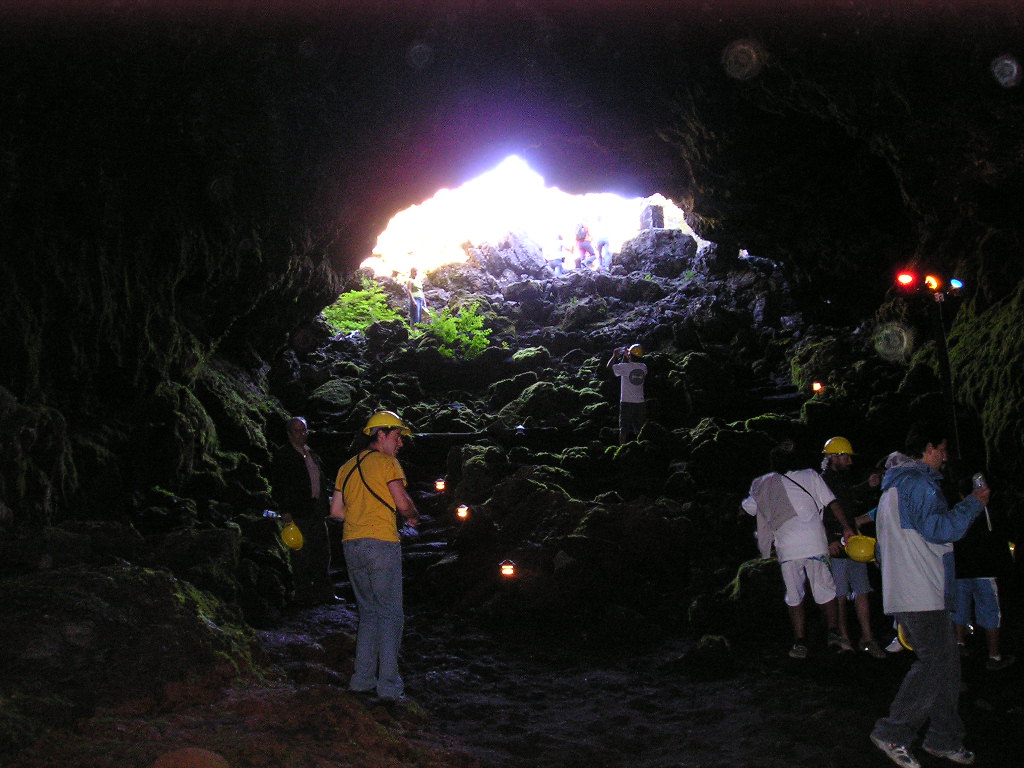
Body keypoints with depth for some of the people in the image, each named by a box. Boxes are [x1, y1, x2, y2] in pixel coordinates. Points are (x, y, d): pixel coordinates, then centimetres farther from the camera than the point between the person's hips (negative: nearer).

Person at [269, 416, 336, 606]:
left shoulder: (311, 454, 18)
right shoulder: (282, 455, -5)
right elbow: (277, 485, -10)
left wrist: (324, 504, 16)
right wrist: (284, 510, -16)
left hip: (317, 511, 7)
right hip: (298, 513, -7)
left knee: (322, 552, 10)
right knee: (301, 555, -3)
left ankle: (324, 593, 19)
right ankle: (304, 595, 4)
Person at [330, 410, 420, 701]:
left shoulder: (347, 467, 17)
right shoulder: (386, 462, -4)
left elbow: (336, 510, 16)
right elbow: (403, 503, -12)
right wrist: (413, 517, 8)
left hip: (351, 545, 7)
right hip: (381, 543, -7)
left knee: (368, 612, 16)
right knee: (390, 615, 0)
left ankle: (363, 679, 14)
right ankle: (389, 685, -2)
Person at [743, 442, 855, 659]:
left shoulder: (764, 484, 11)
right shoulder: (810, 476, 8)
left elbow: (748, 508, 21)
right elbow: (832, 503, 2)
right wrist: (846, 528, 2)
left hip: (786, 548, 0)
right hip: (814, 544, 0)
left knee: (794, 596, 6)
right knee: (825, 590, 13)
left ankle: (800, 643, 3)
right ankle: (833, 631, 9)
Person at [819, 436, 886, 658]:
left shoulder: (847, 484, 18)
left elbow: (860, 507, 27)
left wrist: (869, 488, 13)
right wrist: (830, 540, -20)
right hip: (835, 549, -7)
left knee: (862, 593, 4)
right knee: (839, 596, -1)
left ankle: (867, 639, 8)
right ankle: (844, 639, 7)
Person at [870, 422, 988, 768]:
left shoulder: (893, 487, 23)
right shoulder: (918, 483, -12)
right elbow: (940, 528, -21)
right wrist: (974, 503, -8)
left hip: (900, 593, 11)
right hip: (921, 596, -11)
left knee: (946, 663, 11)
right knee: (934, 664, -10)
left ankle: (944, 738, 16)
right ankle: (892, 733, -5)